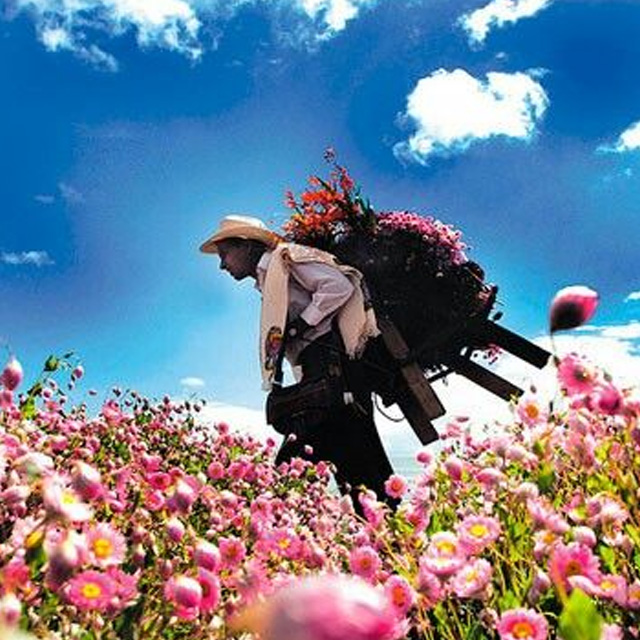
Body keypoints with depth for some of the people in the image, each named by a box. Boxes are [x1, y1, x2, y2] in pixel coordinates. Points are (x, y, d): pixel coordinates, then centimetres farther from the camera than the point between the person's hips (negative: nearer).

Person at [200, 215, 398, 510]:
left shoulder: (285, 257, 6)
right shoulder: (267, 280, 31)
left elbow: (339, 286, -9)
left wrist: (298, 326, -9)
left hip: (330, 363, -9)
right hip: (317, 373, 9)